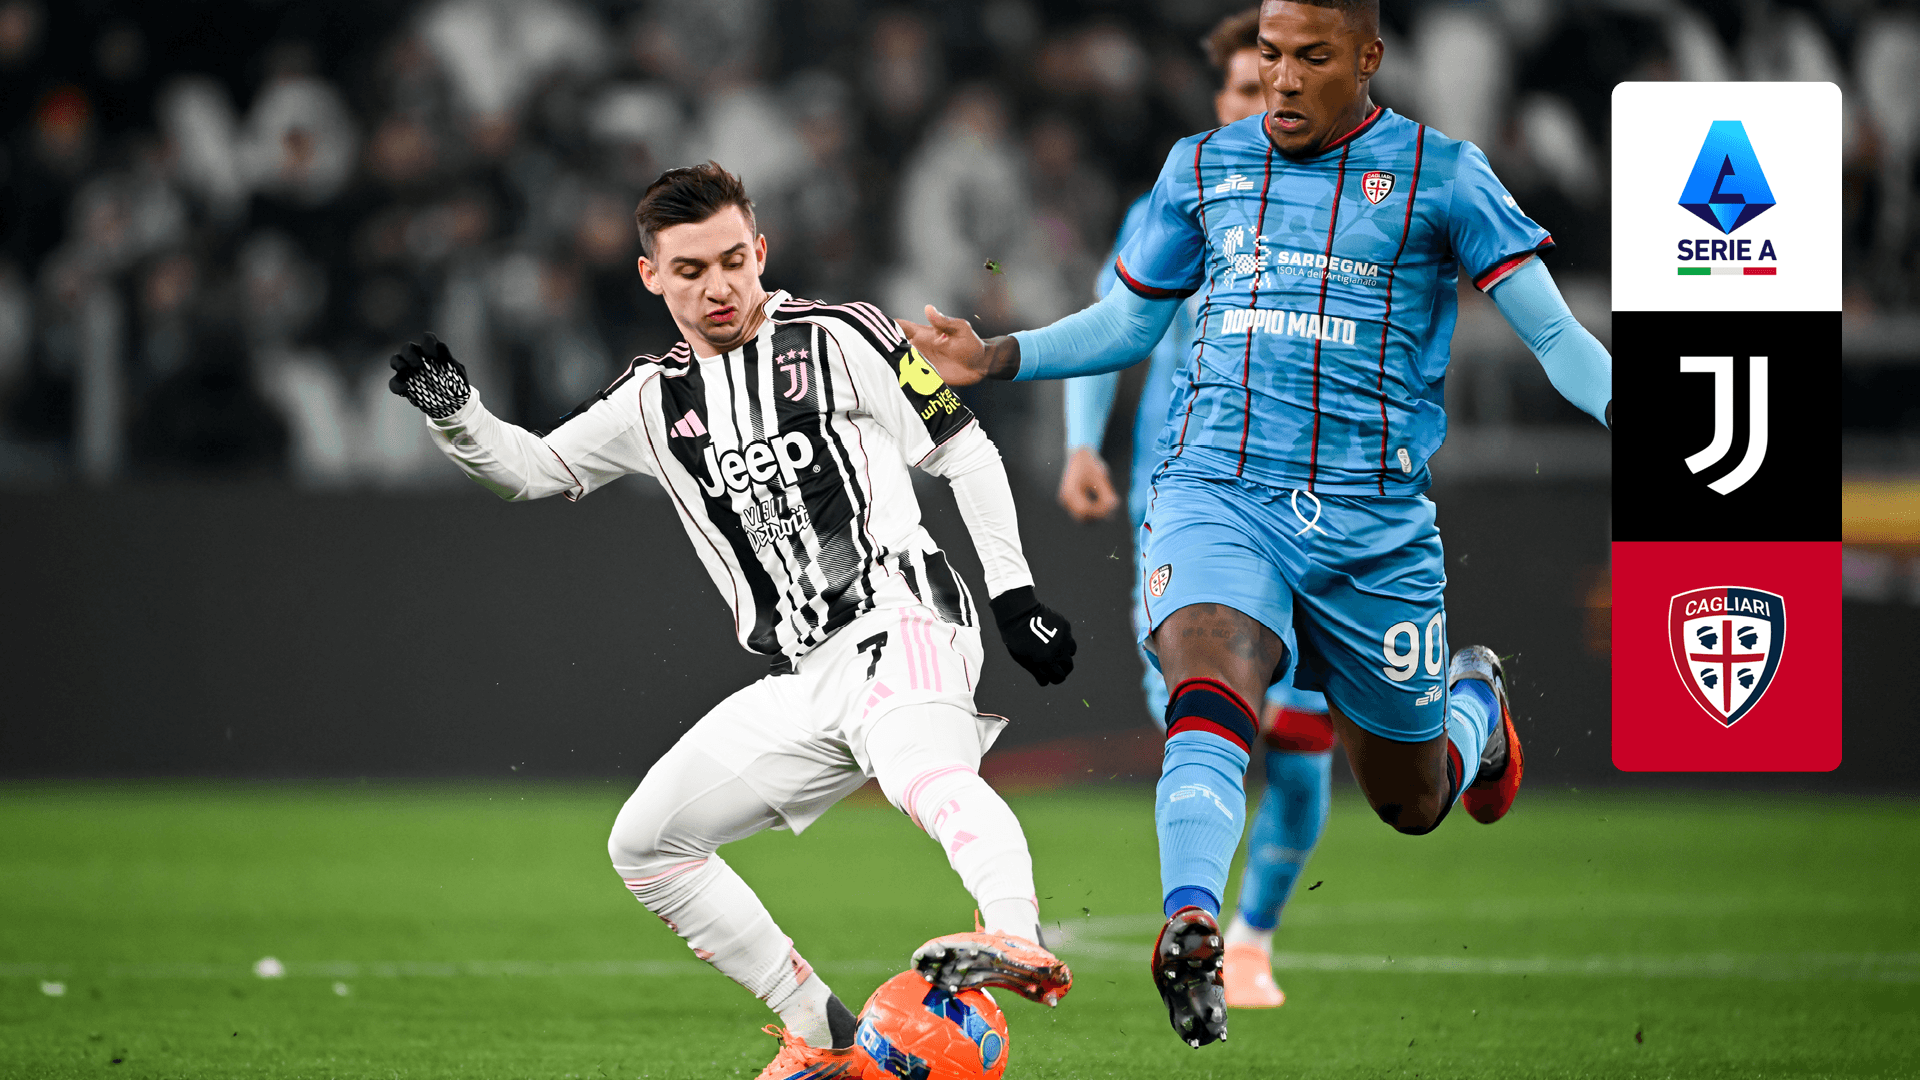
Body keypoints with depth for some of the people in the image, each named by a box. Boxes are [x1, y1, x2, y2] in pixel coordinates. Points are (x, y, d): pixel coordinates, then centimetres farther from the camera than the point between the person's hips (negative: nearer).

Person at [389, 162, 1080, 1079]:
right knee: (645, 846, 6)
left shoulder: (840, 340, 3)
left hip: (899, 630, -7)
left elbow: (964, 452, 6)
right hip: (800, 685, 7)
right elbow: (533, 468, 21)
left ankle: (1019, 942, -64)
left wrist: (1012, 590, -1)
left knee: (926, 770, -39)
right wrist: (454, 415, 0)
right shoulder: (656, 400, 16)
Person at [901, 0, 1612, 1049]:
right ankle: (1191, 929, -49)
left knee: (1412, 803, 14)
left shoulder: (1440, 174, 1)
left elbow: (1556, 335, -1)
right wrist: (993, 358, 10)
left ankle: (1474, 699, 49)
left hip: (1374, 522, -1)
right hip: (1215, 492, 1)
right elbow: (1128, 323, 24)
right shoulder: (1203, 168, 11)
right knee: (1208, 694, -31)